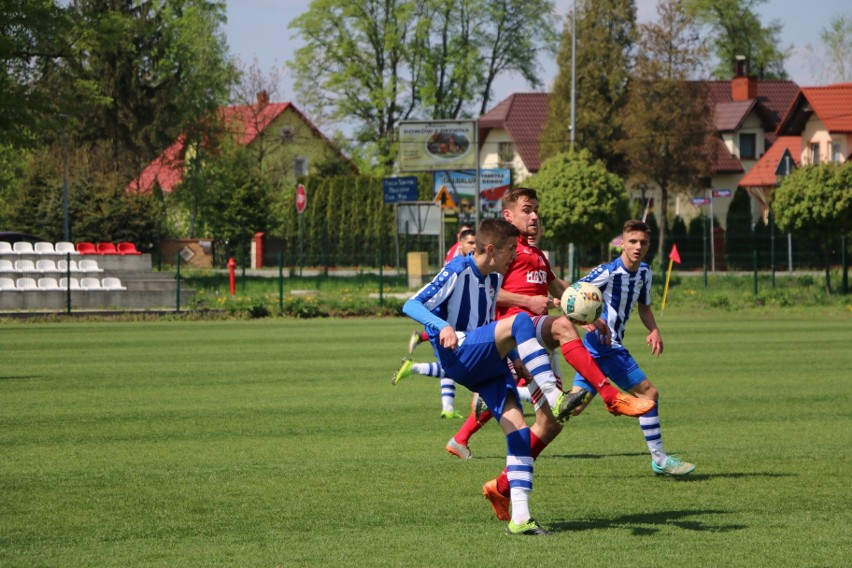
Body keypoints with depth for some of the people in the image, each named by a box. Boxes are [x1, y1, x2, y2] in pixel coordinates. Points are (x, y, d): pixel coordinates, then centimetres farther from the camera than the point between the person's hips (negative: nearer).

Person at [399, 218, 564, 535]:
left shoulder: (494, 277, 16)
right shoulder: (458, 271, -8)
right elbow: (412, 306, -15)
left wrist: (516, 355, 25)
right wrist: (444, 327, -33)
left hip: (486, 363, 8)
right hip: (459, 357, -8)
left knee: (518, 429, -8)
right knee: (519, 321, -30)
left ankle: (520, 517, -8)